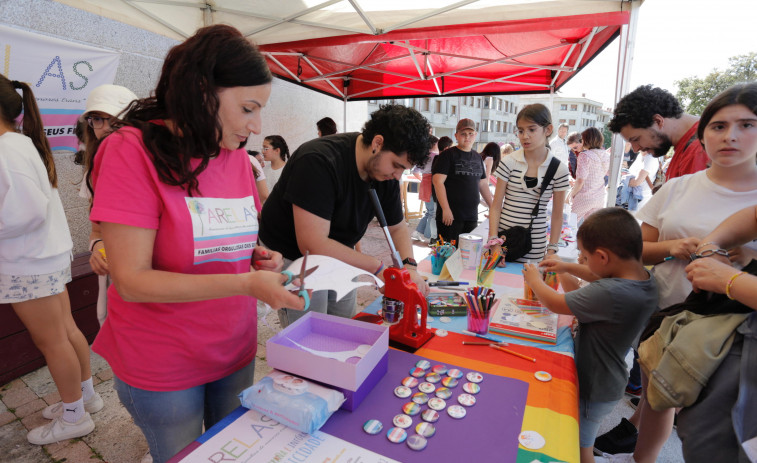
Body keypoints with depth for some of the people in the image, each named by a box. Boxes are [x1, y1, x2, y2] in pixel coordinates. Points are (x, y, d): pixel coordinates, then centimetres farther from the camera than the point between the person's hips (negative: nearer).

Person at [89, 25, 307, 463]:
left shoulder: (237, 156, 0)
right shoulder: (134, 151, -18)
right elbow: (131, 280, -22)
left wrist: (258, 257, -9)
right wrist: (246, 284, -30)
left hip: (235, 351, 5)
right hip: (162, 368, -5)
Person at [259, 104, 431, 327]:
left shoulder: (387, 172, -8)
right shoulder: (319, 161, -31)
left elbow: (398, 227, 4)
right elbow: (312, 245, -35)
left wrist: (409, 266, -15)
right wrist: (378, 267, -30)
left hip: (337, 256, 7)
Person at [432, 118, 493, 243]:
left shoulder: (477, 157, 16)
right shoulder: (448, 155, -3)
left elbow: (483, 184, 22)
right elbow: (438, 181, -12)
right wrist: (445, 209, -19)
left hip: (472, 216, 6)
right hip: (450, 215, -6)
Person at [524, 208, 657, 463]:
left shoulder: (610, 294, -40)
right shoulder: (645, 278, -12)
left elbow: (554, 303, -27)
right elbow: (609, 277, 11)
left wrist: (534, 279, -8)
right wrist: (568, 267, 7)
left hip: (593, 388, -8)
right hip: (609, 381, 8)